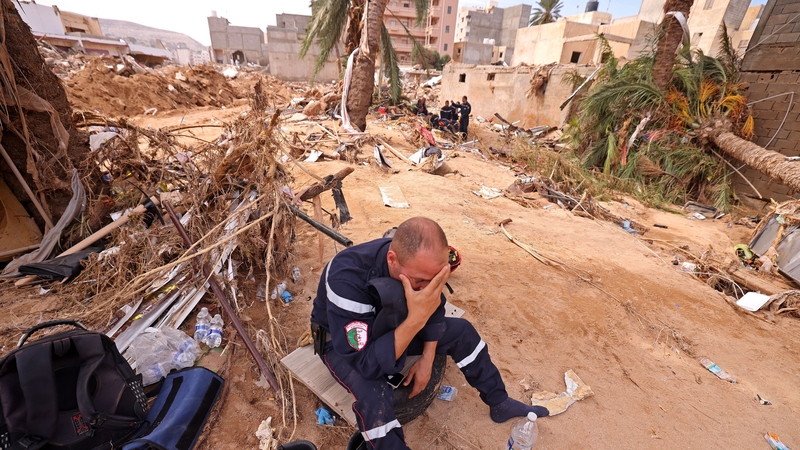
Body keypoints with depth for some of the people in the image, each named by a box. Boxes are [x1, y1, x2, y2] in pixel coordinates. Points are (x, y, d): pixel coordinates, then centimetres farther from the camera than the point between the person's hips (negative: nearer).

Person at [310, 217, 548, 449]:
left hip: (387, 323, 5)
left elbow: (434, 310, -4)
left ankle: (500, 403, 18)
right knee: (373, 395, -34)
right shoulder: (348, 278, -41)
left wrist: (426, 359, -10)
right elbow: (367, 365, -39)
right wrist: (415, 319, -48)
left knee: (461, 331, -1)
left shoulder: (419, 262, -23)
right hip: (342, 338, -4)